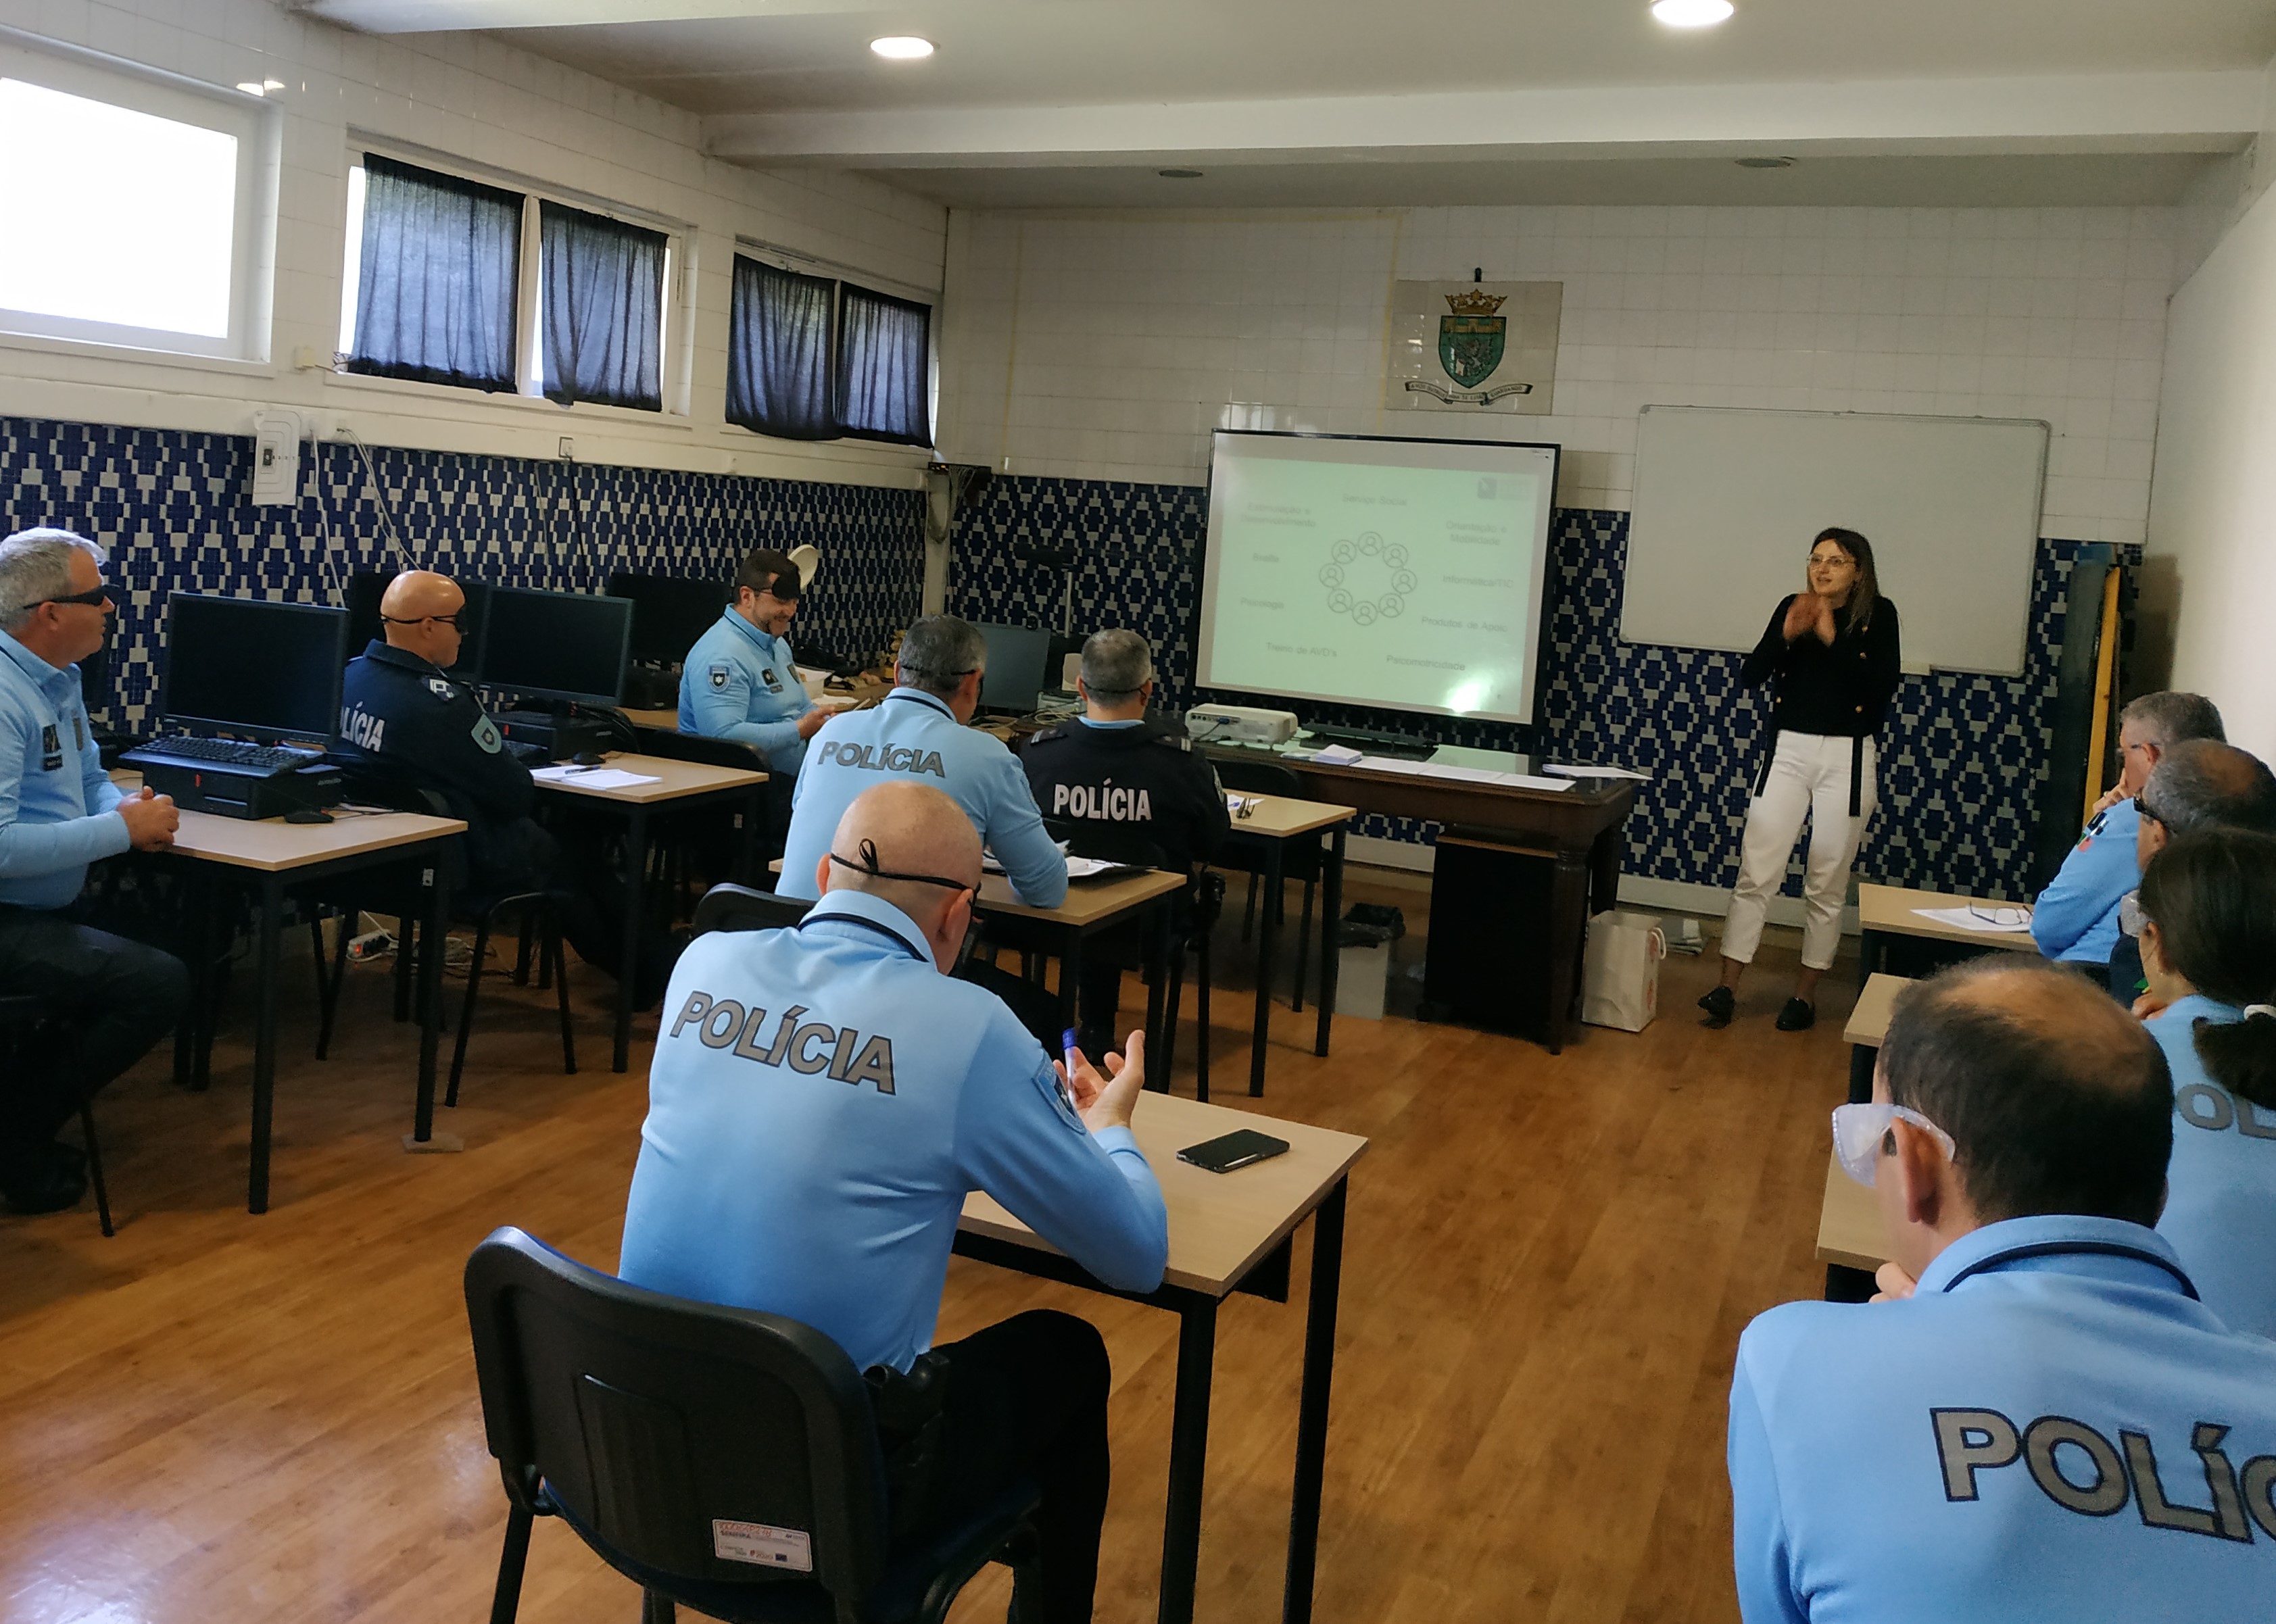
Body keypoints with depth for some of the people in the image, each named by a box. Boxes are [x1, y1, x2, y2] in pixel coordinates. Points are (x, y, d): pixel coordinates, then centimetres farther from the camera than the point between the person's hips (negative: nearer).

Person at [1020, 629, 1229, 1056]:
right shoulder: (1182, 760, -21)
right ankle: (1097, 1032, 47)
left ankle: (1094, 1031, 47)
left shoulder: (1037, 752, -17)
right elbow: (1213, 845, -4)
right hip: (1148, 929, -1)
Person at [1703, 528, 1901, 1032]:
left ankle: (1806, 991, 17)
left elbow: (1883, 688, -15)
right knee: (1756, 873, -2)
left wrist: (1833, 638, -19)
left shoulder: (1878, 615, -3)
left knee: (1827, 884, 6)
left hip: (1846, 757, -2)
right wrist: (1786, 635, -16)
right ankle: (1727, 986, 3)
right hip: (1789, 751, 2)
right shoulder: (1792, 607, 3)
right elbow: (1750, 676, -2)